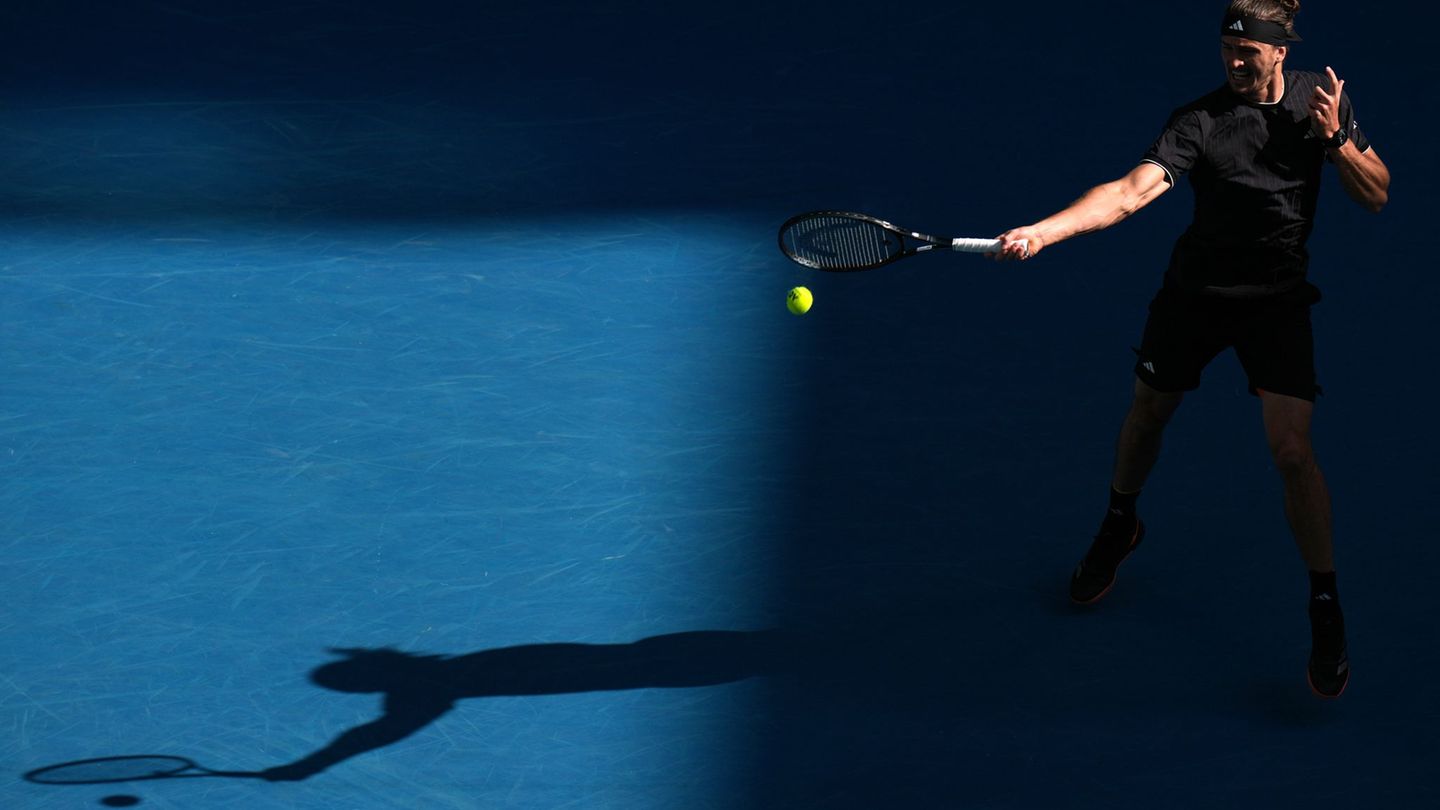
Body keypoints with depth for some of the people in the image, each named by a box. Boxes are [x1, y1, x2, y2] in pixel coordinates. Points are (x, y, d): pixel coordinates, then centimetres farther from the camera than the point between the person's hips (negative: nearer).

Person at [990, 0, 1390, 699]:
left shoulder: (1322, 100, -6)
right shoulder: (1199, 121, -16)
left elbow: (1377, 194, -2)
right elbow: (1131, 192, -27)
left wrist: (1334, 139, -21)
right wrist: (1043, 230, -42)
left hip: (1277, 299, 0)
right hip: (1194, 291, 1)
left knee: (1291, 450, -13)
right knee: (1147, 414, 15)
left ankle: (1325, 606, 2)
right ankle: (1119, 526, 48)